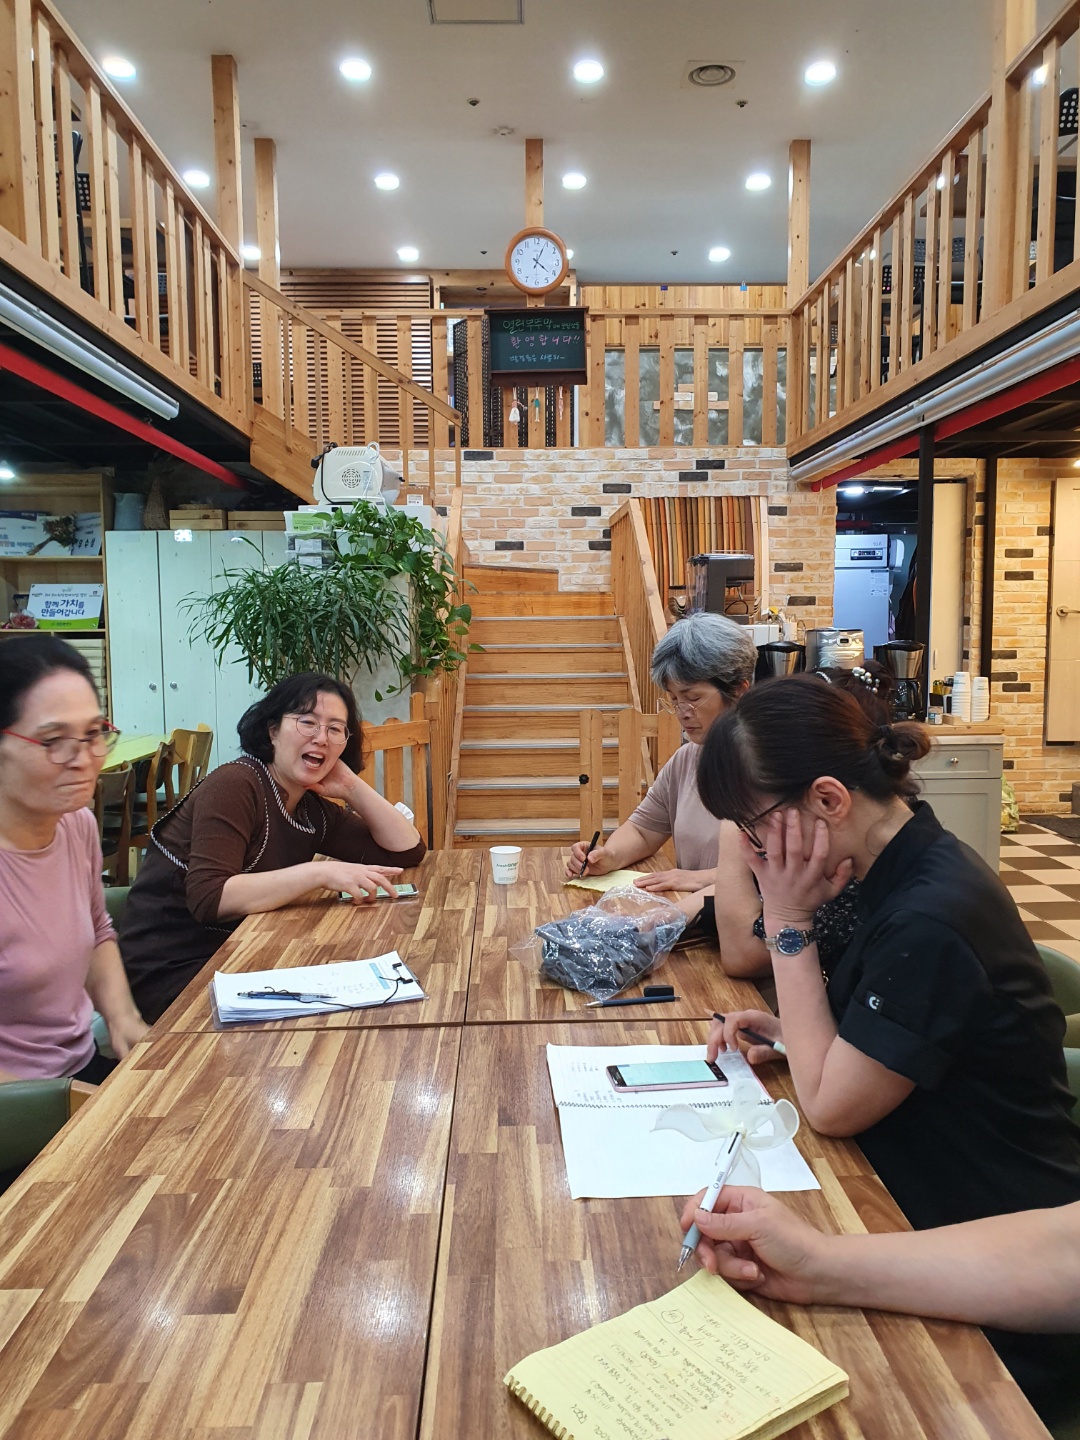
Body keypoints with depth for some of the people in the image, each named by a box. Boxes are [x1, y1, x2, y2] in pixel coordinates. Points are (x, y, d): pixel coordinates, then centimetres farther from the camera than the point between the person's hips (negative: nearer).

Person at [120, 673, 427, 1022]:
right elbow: (209, 898, -29)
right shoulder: (233, 786, -16)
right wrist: (319, 872, -34)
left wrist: (352, 788, -4)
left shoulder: (312, 807, 7)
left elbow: (408, 850, 7)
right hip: (172, 971, -8)